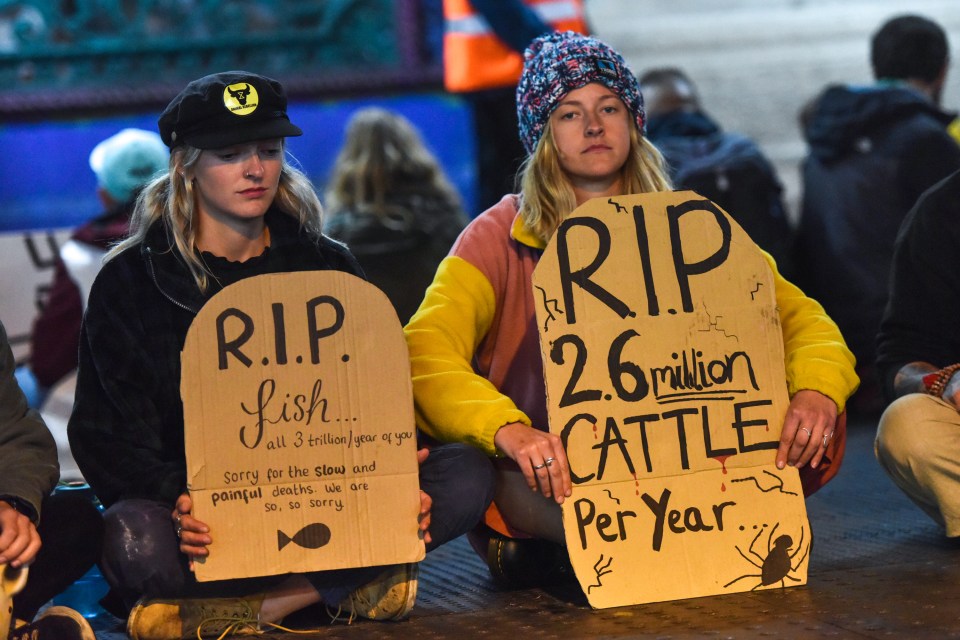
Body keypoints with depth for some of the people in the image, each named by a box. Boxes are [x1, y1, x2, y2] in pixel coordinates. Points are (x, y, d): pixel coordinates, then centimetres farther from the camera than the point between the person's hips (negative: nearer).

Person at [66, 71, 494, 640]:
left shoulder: (327, 266, 13)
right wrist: (177, 500, -25)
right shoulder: (131, 281, 3)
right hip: (202, 503, -3)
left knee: (467, 474, -21)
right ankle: (339, 585, -23)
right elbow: (111, 432, -3)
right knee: (135, 540, -38)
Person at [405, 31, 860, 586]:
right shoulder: (502, 237, 0)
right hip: (549, 478, -3)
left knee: (816, 434, -21)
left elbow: (800, 316, 4)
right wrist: (507, 429, -37)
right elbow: (425, 349, -17)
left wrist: (817, 393, -21)